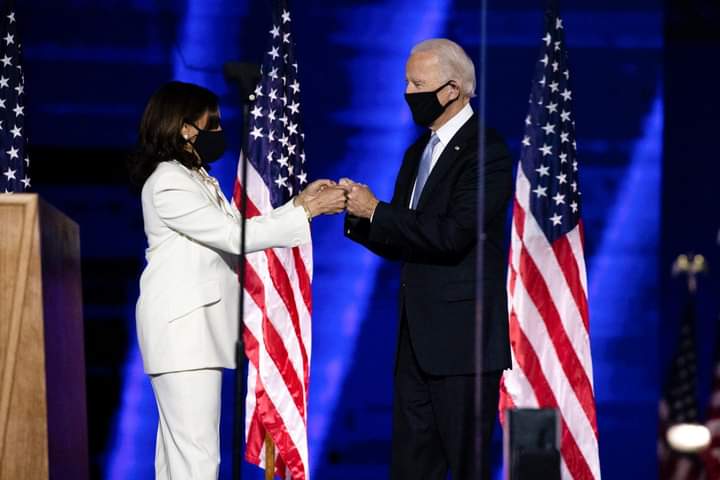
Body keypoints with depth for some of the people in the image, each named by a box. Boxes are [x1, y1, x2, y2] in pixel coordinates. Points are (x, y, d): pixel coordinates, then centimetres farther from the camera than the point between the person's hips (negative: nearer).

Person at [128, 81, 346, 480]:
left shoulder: (196, 178, 18)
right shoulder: (168, 184, -14)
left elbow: (240, 228, 15)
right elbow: (234, 236, -18)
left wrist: (299, 202, 6)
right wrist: (309, 212, -17)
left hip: (197, 327, 10)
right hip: (182, 327, -10)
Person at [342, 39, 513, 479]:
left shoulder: (486, 153, -11)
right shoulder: (419, 152, 16)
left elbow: (453, 235, -22)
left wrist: (376, 211, -18)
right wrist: (359, 215, -2)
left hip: (463, 339, -9)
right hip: (418, 339, 9)